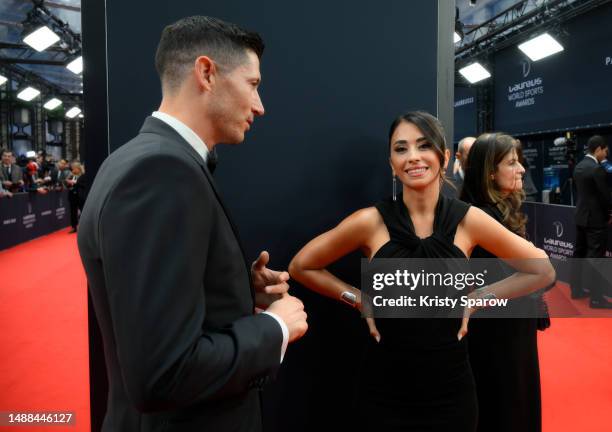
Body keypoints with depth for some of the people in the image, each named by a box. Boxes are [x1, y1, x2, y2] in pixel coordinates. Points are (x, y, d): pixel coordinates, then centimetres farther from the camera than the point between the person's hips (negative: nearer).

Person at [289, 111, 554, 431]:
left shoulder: (468, 219, -7)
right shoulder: (371, 221, -11)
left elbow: (542, 271, 5)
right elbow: (301, 267, 1)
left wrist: (476, 299, -2)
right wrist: (359, 300, -4)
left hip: (450, 387, 1)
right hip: (384, 389, -1)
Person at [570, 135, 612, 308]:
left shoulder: (578, 167, 8)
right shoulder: (597, 169, -18)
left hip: (581, 216, 9)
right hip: (595, 219, -9)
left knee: (579, 254, 14)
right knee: (595, 258, -4)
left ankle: (577, 290, 23)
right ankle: (596, 298, 1)